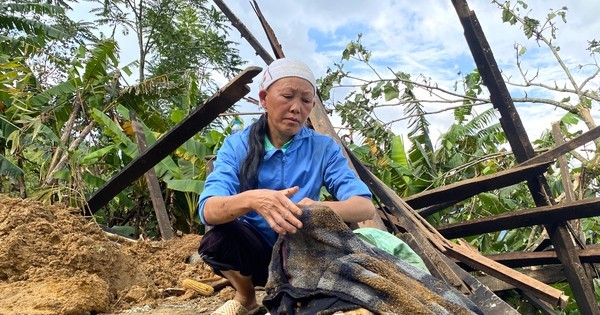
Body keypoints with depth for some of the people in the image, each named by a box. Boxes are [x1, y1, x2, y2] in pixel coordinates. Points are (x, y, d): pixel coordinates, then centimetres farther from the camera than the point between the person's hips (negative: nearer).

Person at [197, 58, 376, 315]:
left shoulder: (324, 148, -10)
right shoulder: (237, 145, -11)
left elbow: (366, 207, -21)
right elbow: (208, 210, -25)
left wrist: (322, 208, -43)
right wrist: (250, 200, -48)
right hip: (253, 248, 0)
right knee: (216, 240, -30)